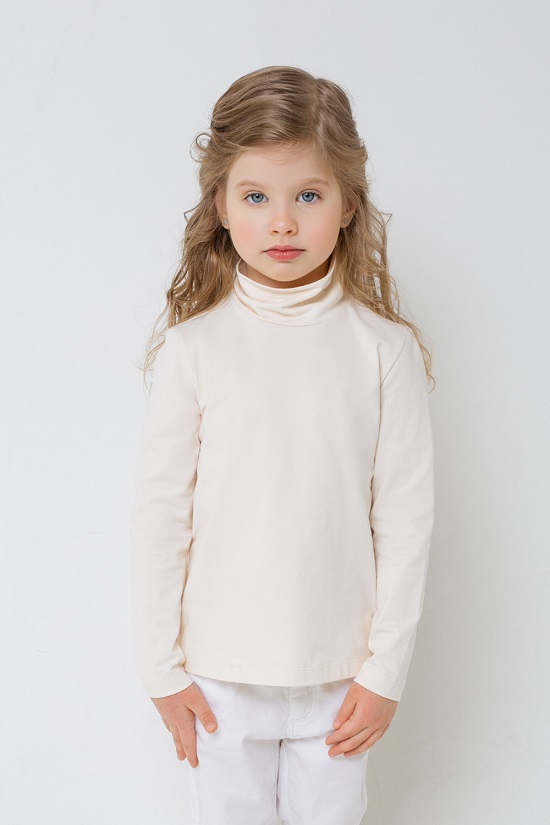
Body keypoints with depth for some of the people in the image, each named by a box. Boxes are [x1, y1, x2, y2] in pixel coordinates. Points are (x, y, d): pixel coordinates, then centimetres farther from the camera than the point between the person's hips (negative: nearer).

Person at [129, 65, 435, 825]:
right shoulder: (195, 344, -9)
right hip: (221, 671, 0)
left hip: (338, 672, 1)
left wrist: (386, 669, -1)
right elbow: (159, 513, -5)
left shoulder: (384, 348, -7)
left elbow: (406, 517, -3)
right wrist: (162, 667, -2)